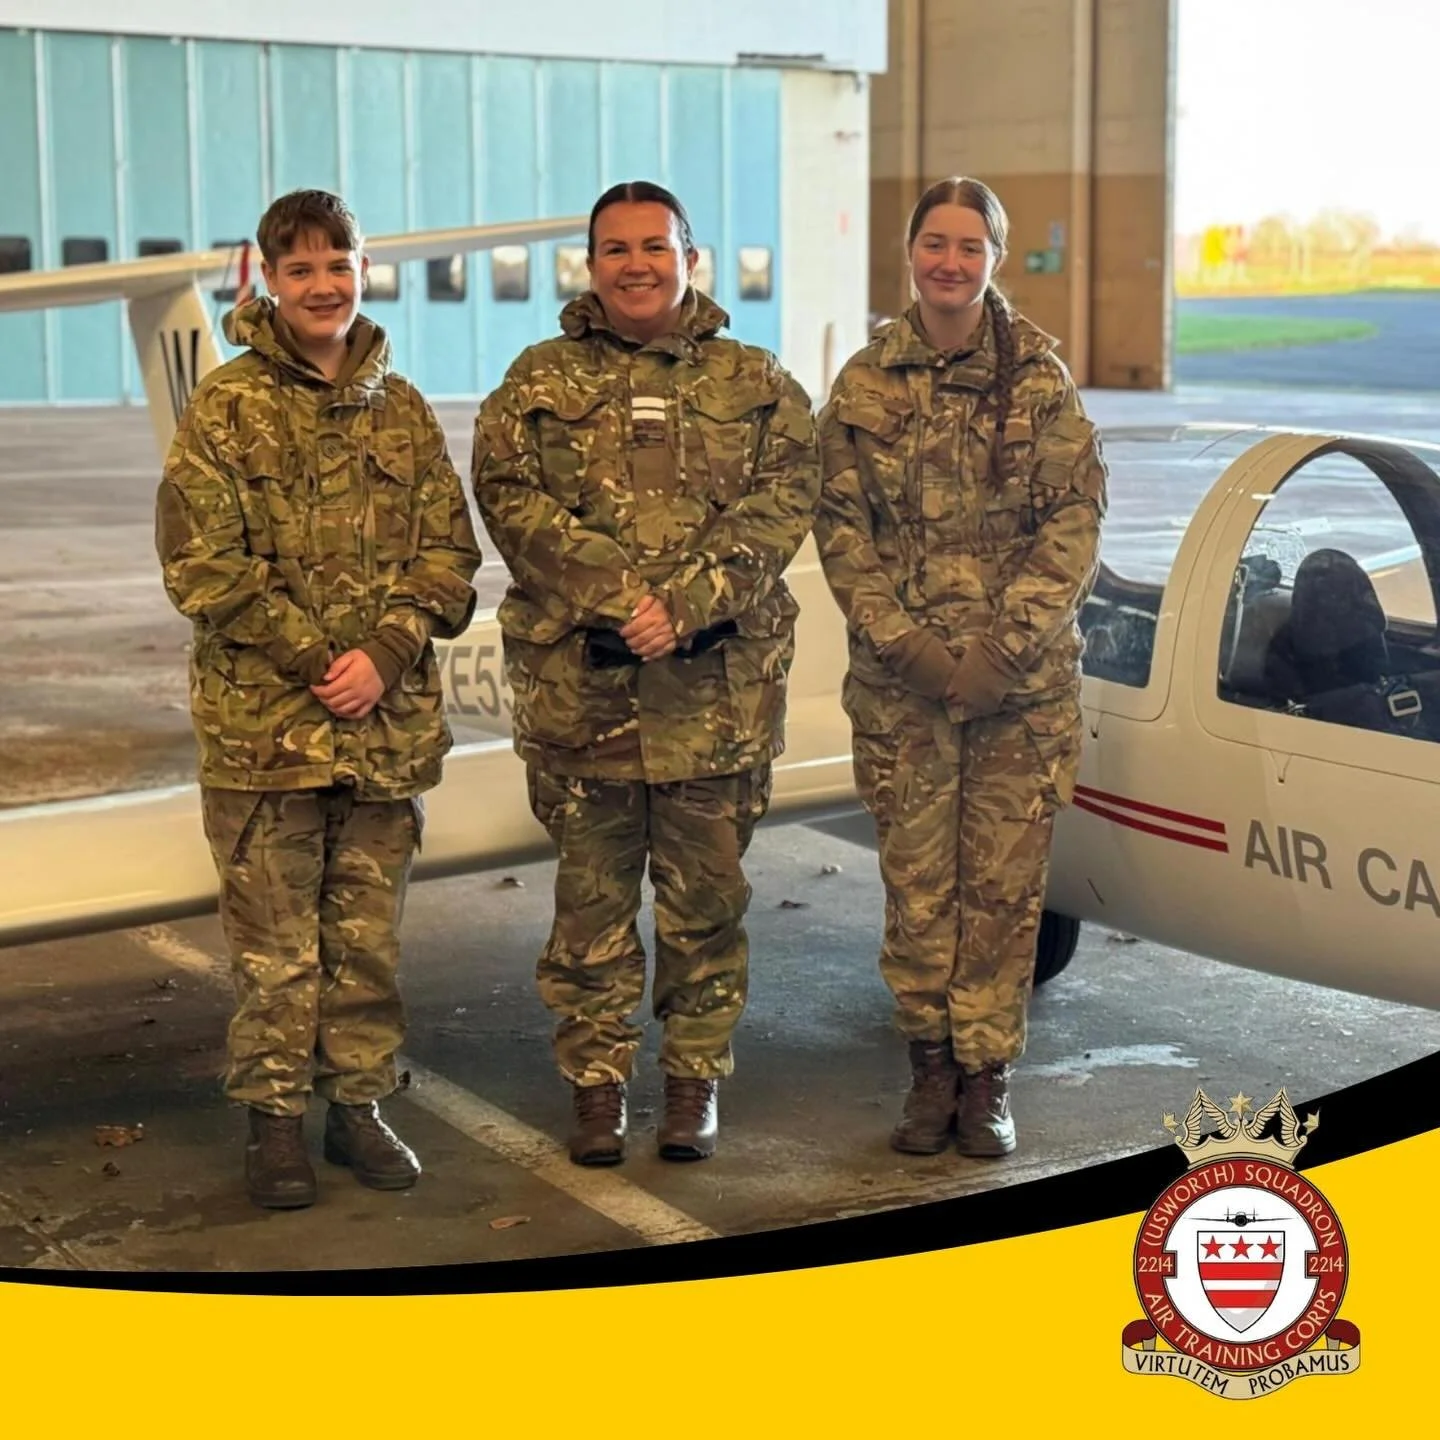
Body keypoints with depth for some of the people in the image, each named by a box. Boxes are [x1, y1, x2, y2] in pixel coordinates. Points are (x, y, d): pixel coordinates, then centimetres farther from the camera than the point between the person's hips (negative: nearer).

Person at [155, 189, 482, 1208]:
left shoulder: (402, 408, 10)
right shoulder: (228, 407, -1)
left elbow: (449, 551, 7)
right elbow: (202, 562, -7)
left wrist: (385, 653, -9)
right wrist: (316, 660, -13)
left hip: (391, 719, 3)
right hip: (262, 722, -3)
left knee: (370, 934, 11)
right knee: (274, 943, 3)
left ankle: (361, 1104, 24)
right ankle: (274, 1121, 15)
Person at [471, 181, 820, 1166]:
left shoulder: (756, 384, 8)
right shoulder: (541, 383, 7)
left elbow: (783, 501, -4)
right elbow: (510, 499, -5)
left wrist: (687, 601, -18)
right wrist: (614, 590, -19)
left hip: (718, 687, 0)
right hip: (577, 683, 0)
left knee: (706, 892, 8)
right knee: (593, 892, 7)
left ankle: (697, 1078, 22)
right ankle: (597, 1082, 19)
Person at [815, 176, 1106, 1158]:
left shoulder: (1040, 378, 1)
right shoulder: (866, 384, 4)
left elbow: (1076, 518, -3)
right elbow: (840, 526, 2)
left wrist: (1005, 649, -12)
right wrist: (904, 643, -10)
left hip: (1024, 679, -1)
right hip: (899, 680, 1)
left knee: (1005, 878, 2)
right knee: (917, 876, 5)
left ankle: (987, 1072, 14)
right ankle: (932, 1063, 19)